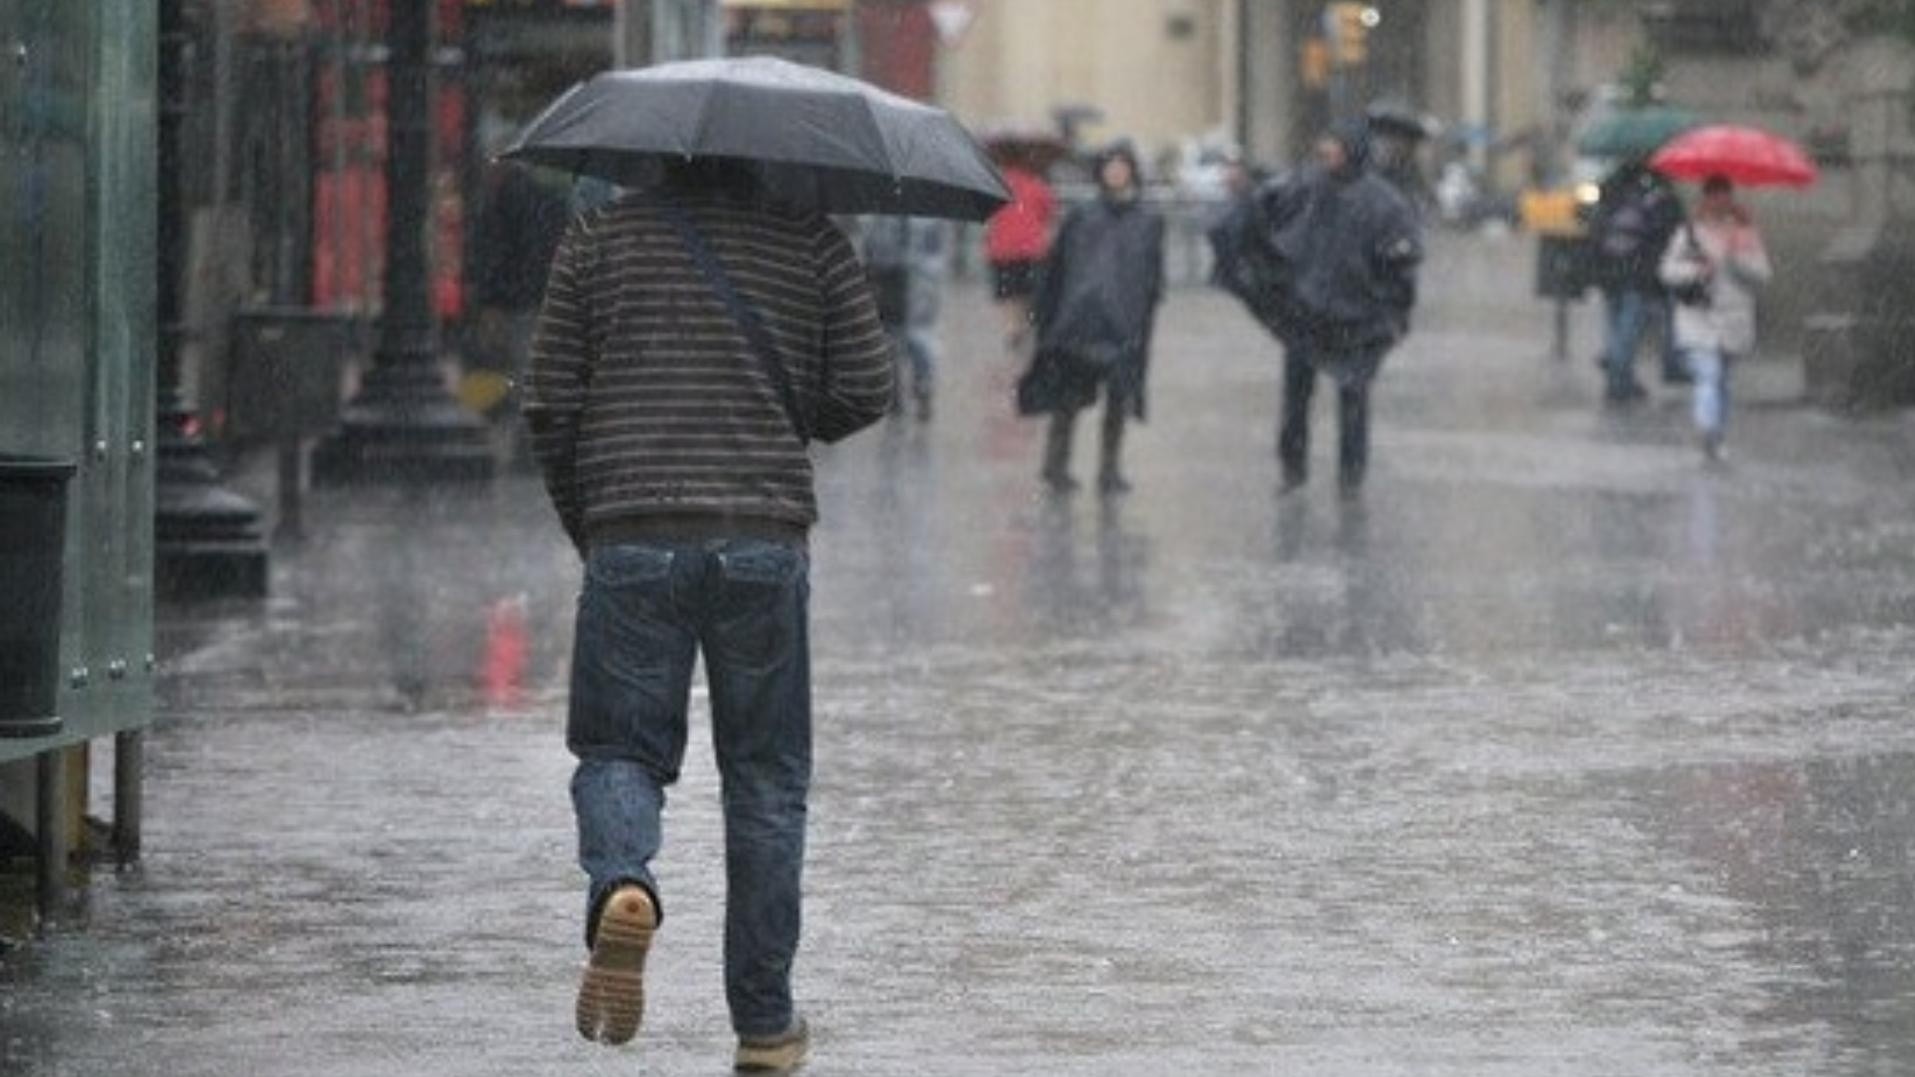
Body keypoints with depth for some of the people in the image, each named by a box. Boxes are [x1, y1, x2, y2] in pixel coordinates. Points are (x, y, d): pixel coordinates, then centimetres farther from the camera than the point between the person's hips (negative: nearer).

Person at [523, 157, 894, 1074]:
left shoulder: (599, 238, 6)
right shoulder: (811, 243, 6)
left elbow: (550, 406, 5)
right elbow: (866, 388, 2)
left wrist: (582, 523, 19)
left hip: (630, 540, 0)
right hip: (765, 540, 0)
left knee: (619, 750, 9)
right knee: (765, 776, 9)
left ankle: (621, 885, -25)